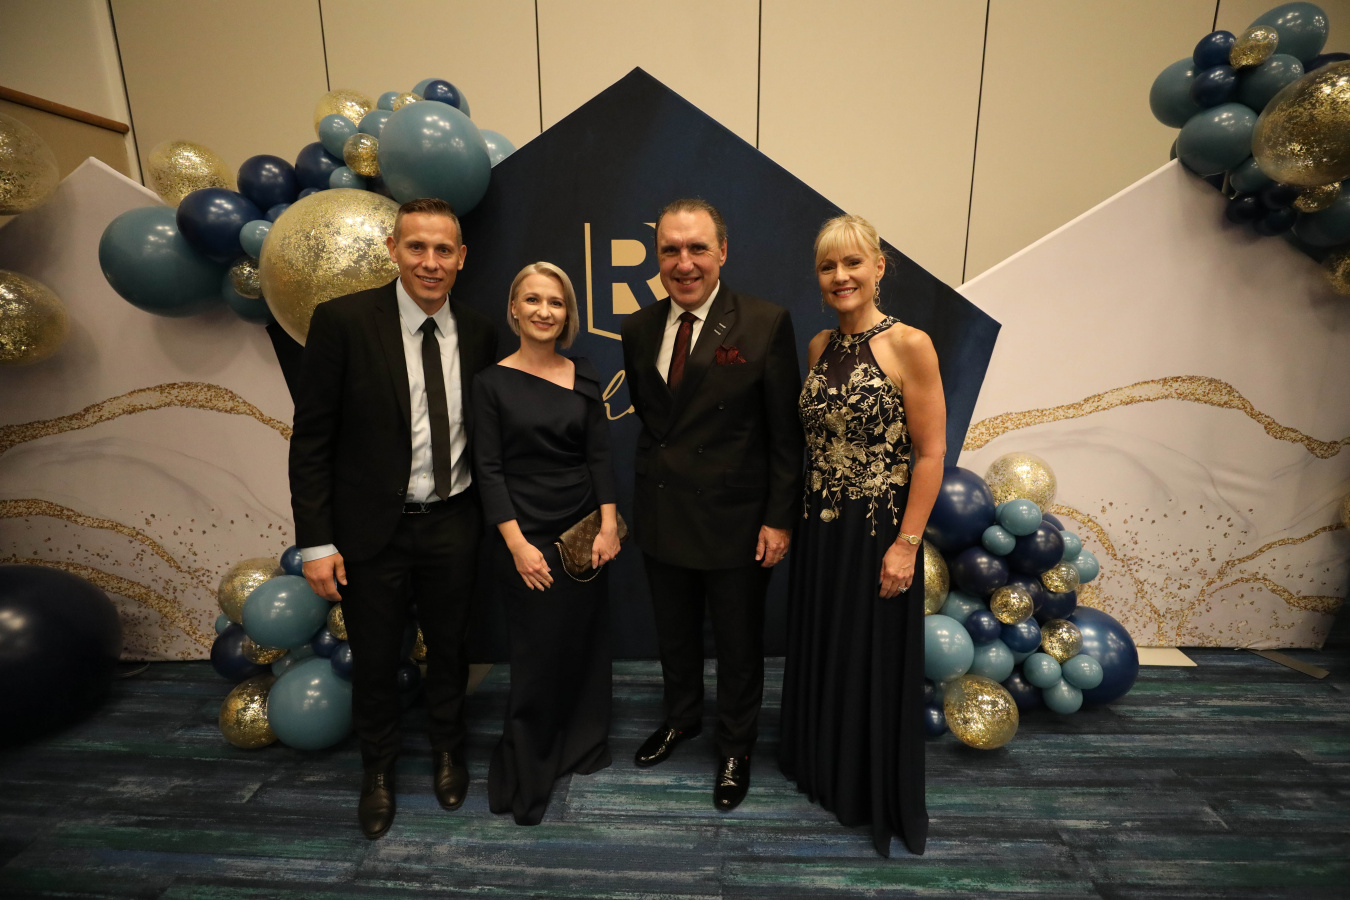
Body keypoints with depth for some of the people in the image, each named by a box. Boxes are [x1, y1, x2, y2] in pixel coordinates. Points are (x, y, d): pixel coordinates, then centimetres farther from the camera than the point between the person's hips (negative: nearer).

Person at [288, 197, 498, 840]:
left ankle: (447, 750, 48)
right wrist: (316, 542, -11)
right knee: (374, 660, 16)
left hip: (452, 523, 3)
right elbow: (311, 439, -9)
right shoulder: (343, 321, -11)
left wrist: (491, 519, 6)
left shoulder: (478, 332, -1)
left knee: (449, 648, 20)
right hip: (373, 527, -2)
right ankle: (378, 768, 45)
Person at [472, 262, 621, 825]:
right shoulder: (492, 382, -4)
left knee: (584, 641, 13)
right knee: (537, 650, 5)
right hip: (525, 533, -3)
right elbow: (488, 468, -6)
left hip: (584, 529, 3)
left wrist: (609, 526, -8)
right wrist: (517, 544, -13)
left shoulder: (585, 378, 4)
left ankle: (581, 746, 37)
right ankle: (524, 774, 28)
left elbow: (600, 456, 2)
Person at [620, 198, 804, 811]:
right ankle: (682, 719, 51)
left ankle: (736, 749, 42)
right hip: (662, 516, 4)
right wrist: (653, 474, 2)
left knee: (739, 644, 16)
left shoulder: (766, 325, -12)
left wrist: (780, 518, -11)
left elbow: (785, 433, -11)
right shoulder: (639, 329, 2)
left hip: (735, 520, -4)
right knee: (674, 634, 23)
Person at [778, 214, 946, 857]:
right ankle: (823, 769, 46)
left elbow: (931, 454, -13)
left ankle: (881, 797, 38)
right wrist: (794, 518, 8)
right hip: (818, 530, 6)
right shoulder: (819, 347, 6)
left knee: (875, 661, 11)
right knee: (820, 653, 20)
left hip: (878, 532, -6)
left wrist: (906, 543, -15)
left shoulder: (909, 345, -13)